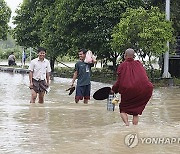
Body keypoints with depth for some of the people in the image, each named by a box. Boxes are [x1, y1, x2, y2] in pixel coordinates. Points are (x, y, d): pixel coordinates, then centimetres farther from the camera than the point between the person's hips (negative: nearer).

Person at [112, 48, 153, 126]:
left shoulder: (122, 65, -1)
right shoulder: (138, 64, 9)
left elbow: (119, 80, -3)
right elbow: (145, 77, 12)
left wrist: (113, 89, 9)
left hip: (128, 90, -3)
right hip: (143, 90, 3)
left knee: (123, 109, 14)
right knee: (136, 111, 17)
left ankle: (126, 123, -10)